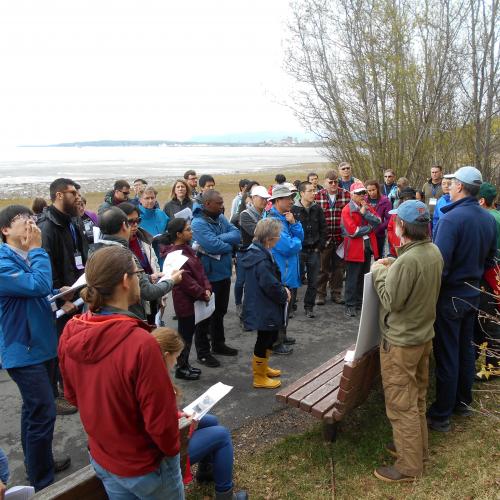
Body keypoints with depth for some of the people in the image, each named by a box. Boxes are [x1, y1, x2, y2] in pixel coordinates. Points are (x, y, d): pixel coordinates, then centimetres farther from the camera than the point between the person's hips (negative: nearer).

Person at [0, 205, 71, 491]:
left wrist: (61, 297, 3)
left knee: (36, 409, 21)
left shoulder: (28, 257, 11)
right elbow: (38, 285, -31)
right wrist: (37, 248, -21)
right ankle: (43, 483, 10)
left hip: (41, 344, 9)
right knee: (44, 413, -6)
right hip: (24, 350, -9)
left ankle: (38, 463, 38)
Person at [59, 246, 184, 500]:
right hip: (145, 467, -5)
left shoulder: (70, 334, -13)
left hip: (100, 459, 6)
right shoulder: (140, 343, -34)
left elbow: (72, 394, 2)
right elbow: (160, 417, -25)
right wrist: (171, 449, -5)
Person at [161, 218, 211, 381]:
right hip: (185, 301, -9)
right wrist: (203, 295, -16)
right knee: (185, 335, 5)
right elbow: (185, 280, -23)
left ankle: (185, 364, 33)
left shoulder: (187, 248, 9)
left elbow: (200, 270, 10)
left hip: (193, 300, 9)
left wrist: (207, 288, -4)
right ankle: (181, 368, 20)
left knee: (189, 333, 18)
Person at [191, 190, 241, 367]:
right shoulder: (198, 223, -20)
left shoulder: (221, 218, 5)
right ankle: (203, 351, 19)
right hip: (208, 276, -8)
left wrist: (219, 239, -21)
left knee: (220, 311, 21)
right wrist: (230, 245, -12)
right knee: (205, 314, 6)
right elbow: (213, 246, -30)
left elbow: (237, 234, -6)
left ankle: (218, 344, 37)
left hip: (224, 273, 8)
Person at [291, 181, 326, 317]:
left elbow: (323, 229, 8)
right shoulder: (293, 209, -6)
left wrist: (319, 247, 2)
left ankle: (309, 307, 19)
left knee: (313, 282, 6)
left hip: (314, 251, 3)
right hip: (298, 250, -3)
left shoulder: (317, 209, 5)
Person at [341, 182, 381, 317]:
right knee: (352, 278, -1)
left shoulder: (368, 207, 11)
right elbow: (352, 231, -19)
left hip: (368, 246, 7)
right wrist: (370, 227, -7)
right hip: (354, 248, -6)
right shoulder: (347, 210, -10)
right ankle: (350, 306, 6)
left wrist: (365, 212, -14)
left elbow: (378, 222, -2)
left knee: (363, 276, 15)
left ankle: (359, 301, 27)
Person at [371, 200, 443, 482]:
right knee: (417, 397, 23)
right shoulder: (434, 251, -1)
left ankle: (409, 467, 19)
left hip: (401, 341, -9)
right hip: (424, 334, 9)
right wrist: (393, 269, 5)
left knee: (401, 404, 5)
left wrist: (379, 272, -9)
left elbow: (391, 301, -21)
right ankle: (418, 449, 40)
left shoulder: (407, 260, -29)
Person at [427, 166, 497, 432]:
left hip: (449, 296, -7)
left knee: (446, 355, 2)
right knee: (466, 349, 19)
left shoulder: (452, 218, -23)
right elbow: (490, 259, 13)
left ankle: (441, 415, 15)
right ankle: (463, 402, 36)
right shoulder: (488, 219, 2)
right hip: (472, 294, 8)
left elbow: (440, 263, -26)